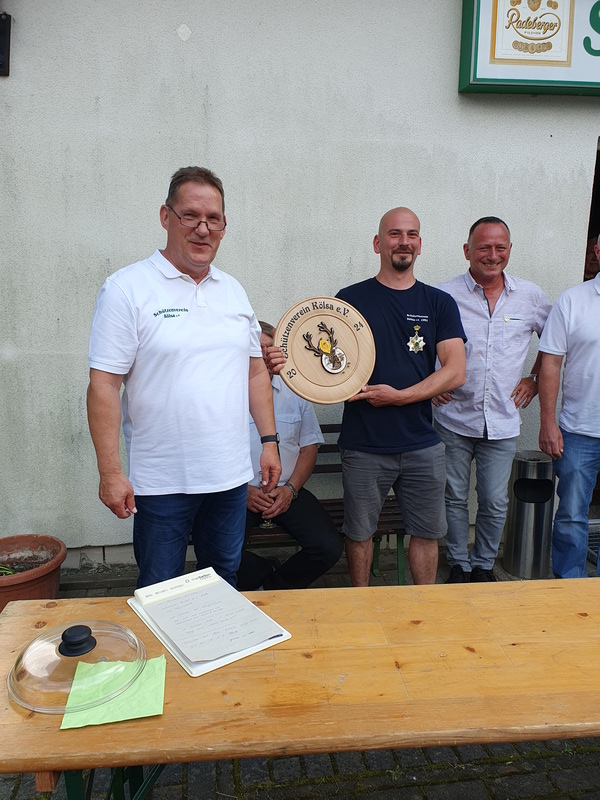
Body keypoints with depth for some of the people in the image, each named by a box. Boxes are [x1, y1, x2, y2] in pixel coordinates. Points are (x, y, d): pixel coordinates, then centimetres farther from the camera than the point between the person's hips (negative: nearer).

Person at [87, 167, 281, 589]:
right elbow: (104, 385, -11)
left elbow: (256, 369, 14)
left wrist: (270, 441, 10)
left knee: (225, 584, 21)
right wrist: (110, 472, -14)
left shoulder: (234, 290, 9)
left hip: (231, 475, 5)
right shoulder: (127, 288, -8)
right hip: (161, 480, -4)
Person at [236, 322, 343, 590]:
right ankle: (270, 574, 5)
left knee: (330, 548, -17)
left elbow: (309, 446, 11)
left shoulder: (295, 391, 8)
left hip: (287, 491, 3)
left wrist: (290, 489, -4)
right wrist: (243, 491, -11)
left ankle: (275, 588, 11)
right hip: (238, 494, -2)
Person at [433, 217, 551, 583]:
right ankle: (459, 564, 29)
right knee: (454, 498, 10)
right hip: (454, 418, -1)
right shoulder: (445, 295, -4)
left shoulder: (531, 295, 3)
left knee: (495, 503, 9)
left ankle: (484, 564, 31)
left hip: (503, 421, 2)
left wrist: (535, 379, 9)